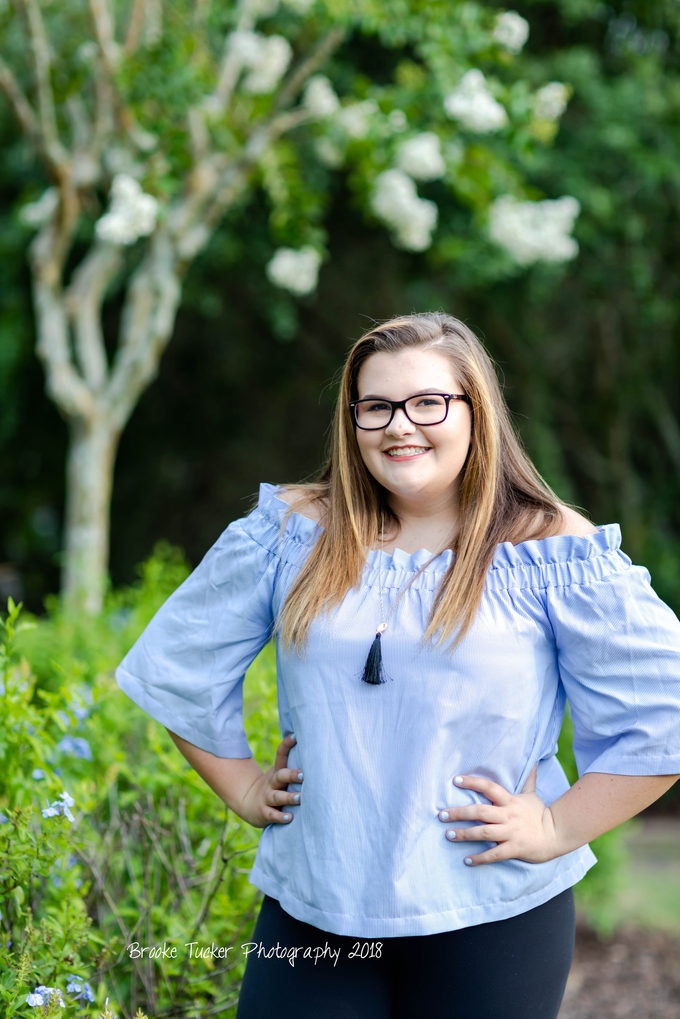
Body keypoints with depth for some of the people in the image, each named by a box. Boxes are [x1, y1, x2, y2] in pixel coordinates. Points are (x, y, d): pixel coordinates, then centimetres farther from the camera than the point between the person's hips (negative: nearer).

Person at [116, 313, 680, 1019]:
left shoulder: (551, 552, -5)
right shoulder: (291, 534, 4)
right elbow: (174, 662, 15)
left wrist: (560, 827, -8)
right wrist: (242, 788, 10)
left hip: (494, 923, -2)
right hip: (310, 912, 2)